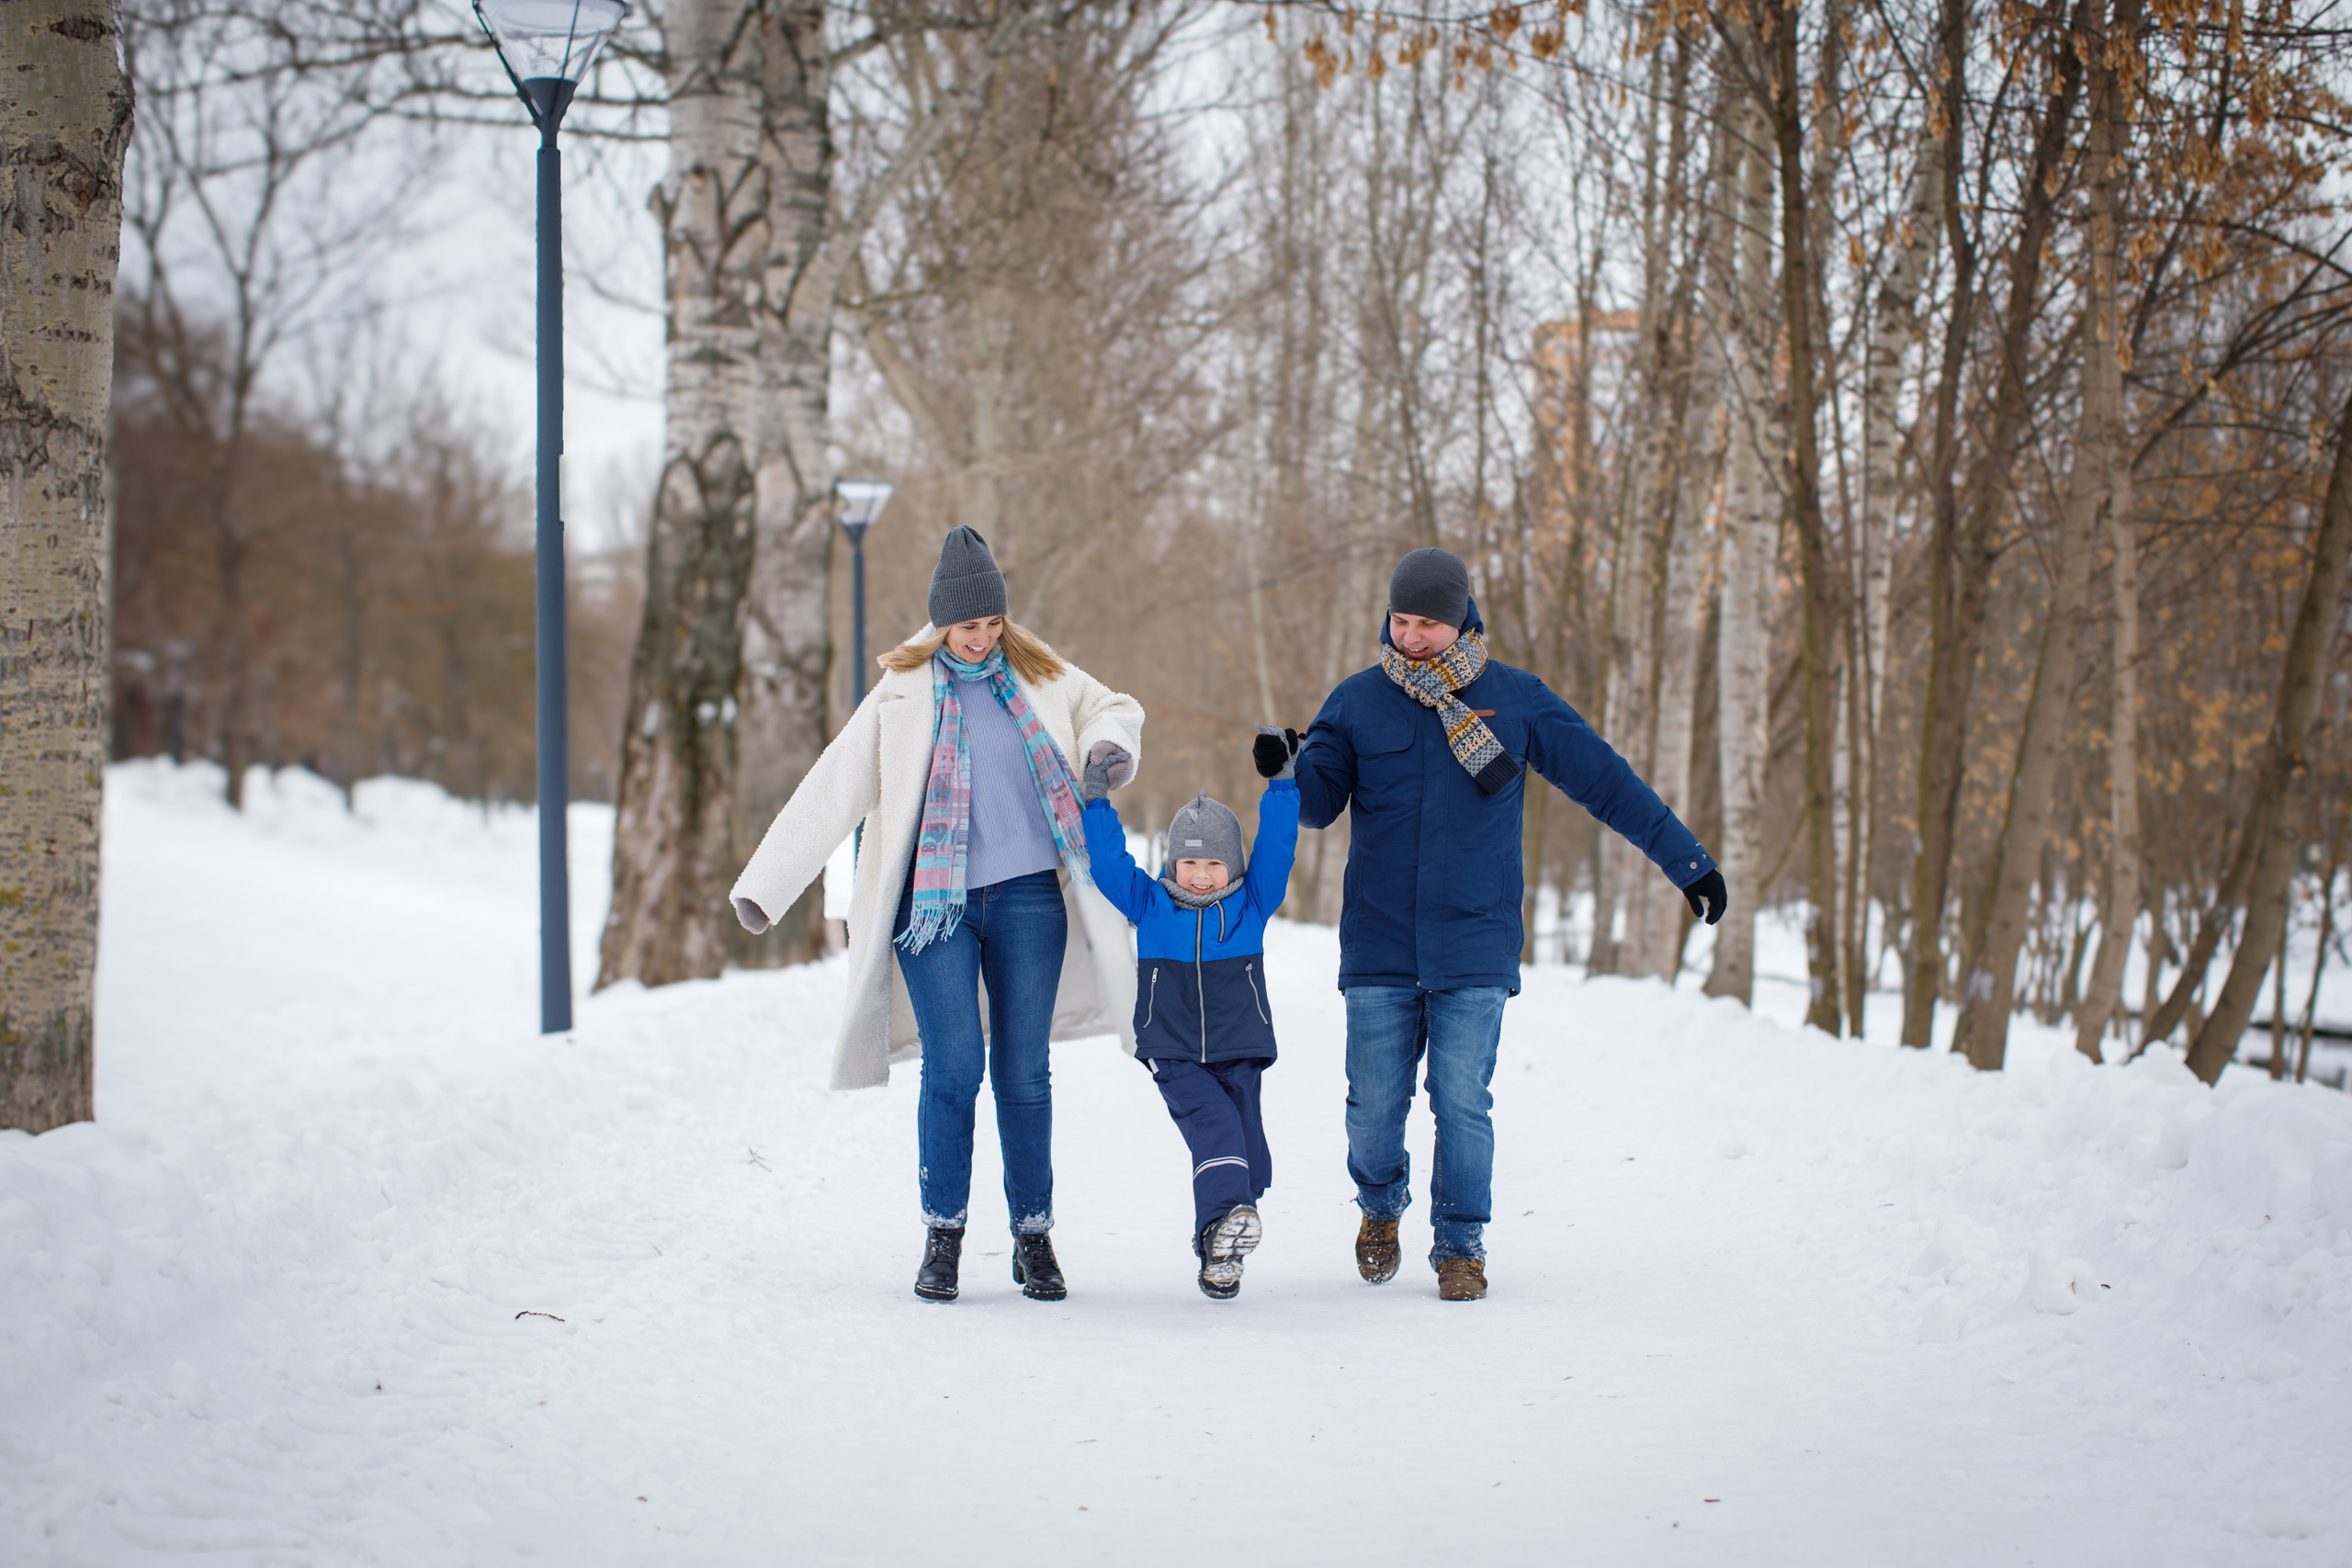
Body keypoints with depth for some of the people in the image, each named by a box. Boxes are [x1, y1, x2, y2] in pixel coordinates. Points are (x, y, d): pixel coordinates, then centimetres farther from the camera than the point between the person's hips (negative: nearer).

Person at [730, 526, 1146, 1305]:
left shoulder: (1041, 678, 9)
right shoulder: (903, 693, 4)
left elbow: (1114, 708, 25)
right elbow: (832, 791, 3)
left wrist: (1109, 744, -1)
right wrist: (765, 886, -1)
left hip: (1028, 897, 2)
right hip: (935, 903, -2)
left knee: (1024, 1072, 2)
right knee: (954, 1065, -11)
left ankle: (1034, 1239, 12)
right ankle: (942, 1234, 1)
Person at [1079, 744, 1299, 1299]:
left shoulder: (1252, 903, 5)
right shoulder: (1149, 904, 5)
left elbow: (1276, 847, -1)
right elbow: (1109, 863, 0)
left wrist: (1282, 784, -8)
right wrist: (1096, 799, -6)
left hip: (1239, 1052, 2)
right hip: (1174, 1055, -2)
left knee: (1243, 1141, -2)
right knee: (1213, 1124, -23)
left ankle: (1218, 1251, 7)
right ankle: (1224, 1217, -40)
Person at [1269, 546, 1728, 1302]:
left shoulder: (1515, 700, 1)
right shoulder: (1358, 701, 4)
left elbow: (1606, 780, 4)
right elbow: (1319, 802, 4)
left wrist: (1687, 862, 4)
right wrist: (1288, 765, -19)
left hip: (1475, 949, -1)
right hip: (1379, 947, 1)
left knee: (1462, 1103, -5)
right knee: (1374, 1104, 2)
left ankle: (1460, 1246, 10)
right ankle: (1381, 1205, 31)